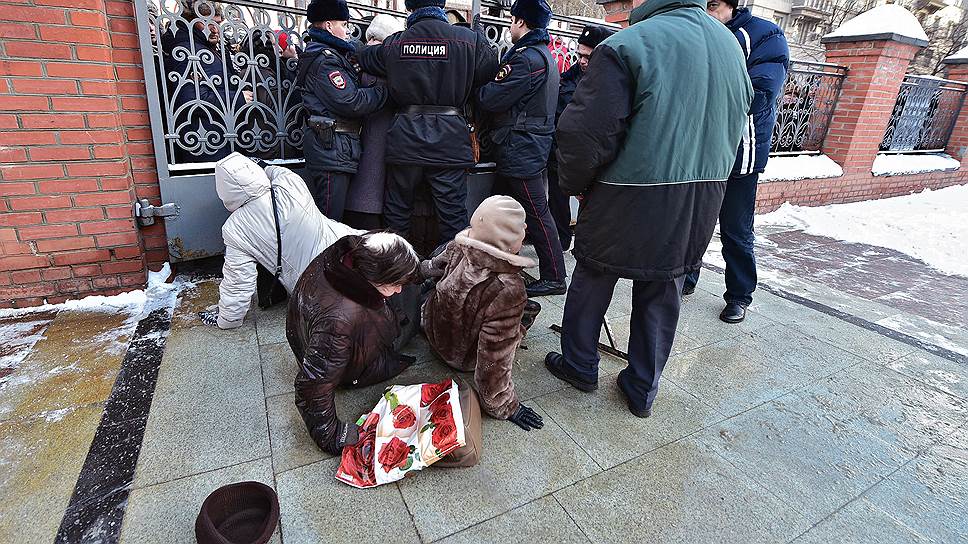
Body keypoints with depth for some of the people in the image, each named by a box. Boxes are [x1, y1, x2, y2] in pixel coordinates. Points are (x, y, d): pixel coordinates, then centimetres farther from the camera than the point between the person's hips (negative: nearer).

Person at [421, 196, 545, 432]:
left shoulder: (459, 246, -25)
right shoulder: (509, 292, -42)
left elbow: (434, 266, 1)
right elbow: (494, 358, -34)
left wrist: (426, 267, 26)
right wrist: (504, 406, -17)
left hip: (433, 330, 5)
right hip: (462, 357, -5)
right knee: (533, 308, 9)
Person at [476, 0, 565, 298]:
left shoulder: (528, 58, -15)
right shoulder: (543, 53, 18)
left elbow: (493, 99, -18)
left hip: (521, 149, -11)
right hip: (530, 144, 11)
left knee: (536, 212, -5)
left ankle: (554, 277, 4)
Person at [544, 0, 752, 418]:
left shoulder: (627, 45, -14)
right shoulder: (731, 46, 9)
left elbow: (586, 134, -18)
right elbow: (735, 126, 17)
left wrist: (574, 184, -1)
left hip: (628, 203, -6)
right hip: (699, 206, 6)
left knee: (593, 281, 14)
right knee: (661, 295, 16)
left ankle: (579, 366, 31)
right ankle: (643, 389, 28)